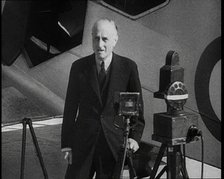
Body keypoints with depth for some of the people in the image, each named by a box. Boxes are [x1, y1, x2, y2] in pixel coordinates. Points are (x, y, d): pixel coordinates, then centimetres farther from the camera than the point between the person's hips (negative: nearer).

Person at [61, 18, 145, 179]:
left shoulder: (128, 67, -1)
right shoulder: (79, 67, 1)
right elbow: (70, 108, 5)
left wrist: (135, 137, -7)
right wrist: (67, 144, 3)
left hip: (114, 144, -1)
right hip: (83, 144, 1)